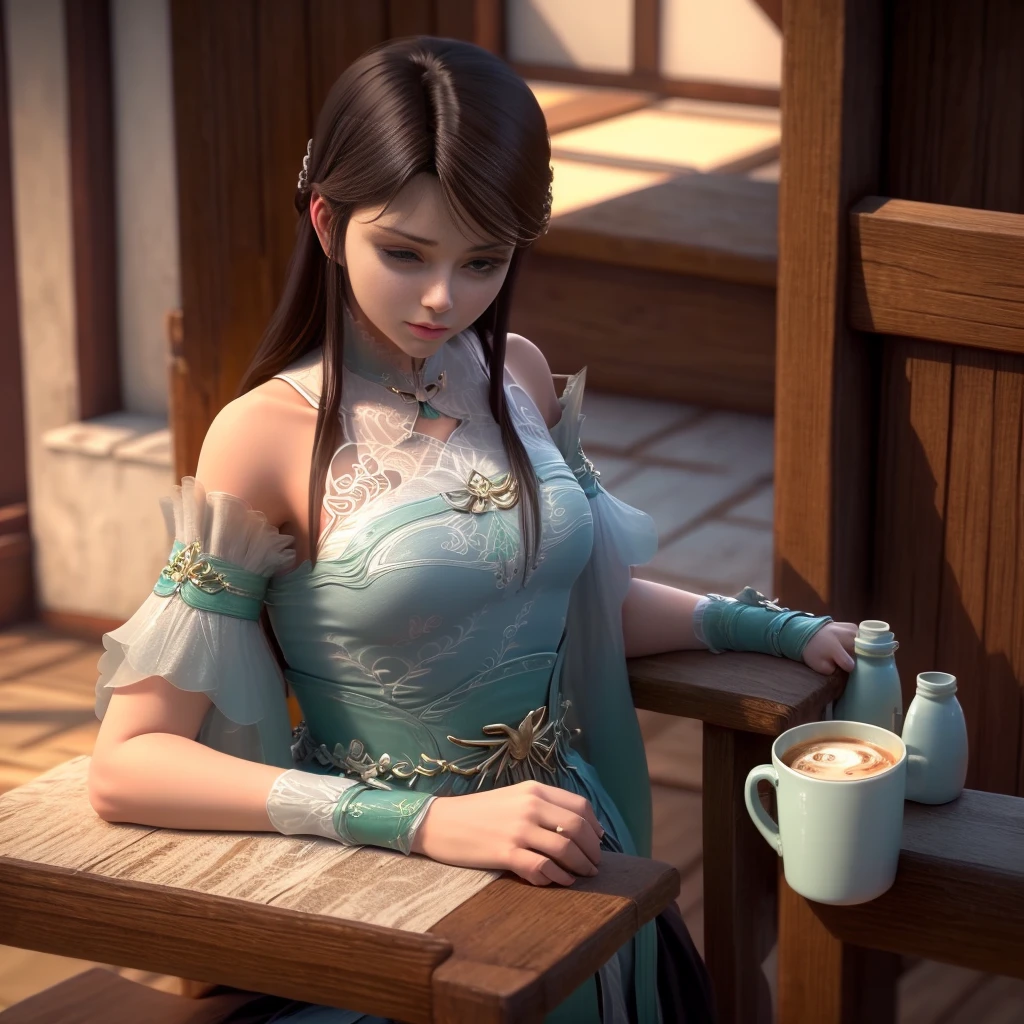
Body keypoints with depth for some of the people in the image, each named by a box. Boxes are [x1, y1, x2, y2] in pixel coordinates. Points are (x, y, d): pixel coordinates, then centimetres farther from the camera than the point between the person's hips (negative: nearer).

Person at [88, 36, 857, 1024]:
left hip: (565, 859, 5)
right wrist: (429, 822, -25)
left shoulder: (517, 377, 3)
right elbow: (128, 765, -18)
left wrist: (775, 627, 10)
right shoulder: (271, 436, -13)